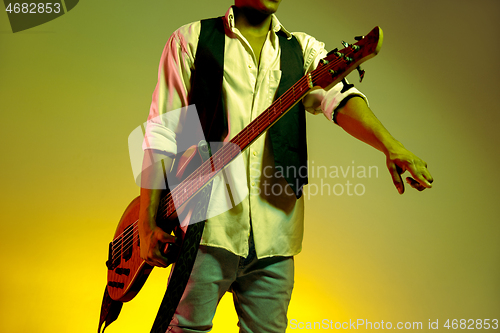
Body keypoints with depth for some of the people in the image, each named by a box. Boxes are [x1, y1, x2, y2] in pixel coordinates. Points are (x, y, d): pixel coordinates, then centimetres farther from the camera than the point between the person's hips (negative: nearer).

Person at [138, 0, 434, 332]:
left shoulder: (303, 49, 13)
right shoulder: (191, 40, 6)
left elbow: (338, 95, -7)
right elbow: (161, 134, 1)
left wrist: (390, 145, -27)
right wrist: (148, 223, -4)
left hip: (273, 238, 3)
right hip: (208, 225, -2)